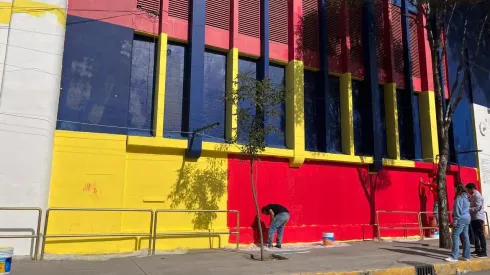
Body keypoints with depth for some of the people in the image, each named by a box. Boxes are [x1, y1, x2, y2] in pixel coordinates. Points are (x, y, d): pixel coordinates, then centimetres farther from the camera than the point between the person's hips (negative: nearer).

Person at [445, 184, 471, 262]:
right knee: (465, 236, 11)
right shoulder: (466, 197, 16)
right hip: (467, 218, 9)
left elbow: (458, 209, -17)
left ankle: (454, 257, -11)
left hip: (461, 219, -9)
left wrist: (455, 220, -16)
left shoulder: (459, 198, -12)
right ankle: (466, 256, 14)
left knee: (455, 236, -9)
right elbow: (467, 209, 19)